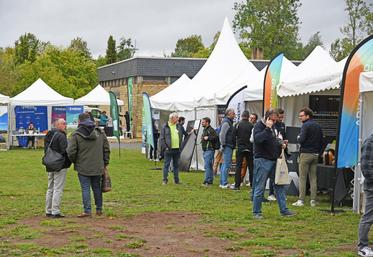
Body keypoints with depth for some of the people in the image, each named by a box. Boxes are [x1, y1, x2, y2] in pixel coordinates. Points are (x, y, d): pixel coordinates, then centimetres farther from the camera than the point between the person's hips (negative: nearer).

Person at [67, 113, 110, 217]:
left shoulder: (76, 135, -8)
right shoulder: (100, 132, 6)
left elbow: (71, 152, -11)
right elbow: (106, 149, 9)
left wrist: (74, 161, 9)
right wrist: (105, 163, 15)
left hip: (83, 167, -4)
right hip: (98, 167, 4)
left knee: (85, 188, -1)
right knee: (97, 188, 12)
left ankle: (87, 211, -4)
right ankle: (99, 210, 19)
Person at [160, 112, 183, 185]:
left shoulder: (178, 127, 12)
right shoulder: (165, 127, -4)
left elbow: (180, 137, 19)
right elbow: (162, 138, -5)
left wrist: (180, 147, 10)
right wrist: (165, 147, -11)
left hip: (177, 149, 5)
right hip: (168, 149, -5)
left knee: (176, 165, 11)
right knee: (166, 165, -1)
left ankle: (176, 180, 17)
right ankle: (165, 180, 5)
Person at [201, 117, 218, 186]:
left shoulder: (211, 130, -11)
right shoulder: (204, 130, 20)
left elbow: (216, 137, -23)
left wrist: (208, 138, -21)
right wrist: (202, 139, 13)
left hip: (209, 150, -10)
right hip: (205, 150, 10)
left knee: (207, 166, -13)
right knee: (209, 166, 13)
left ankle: (207, 181, -13)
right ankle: (210, 181, 17)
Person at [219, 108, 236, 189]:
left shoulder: (228, 122, 19)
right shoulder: (226, 122, -13)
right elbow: (222, 134, -19)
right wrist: (223, 145, -19)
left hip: (228, 146, 10)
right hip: (227, 146, -10)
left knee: (225, 164, 13)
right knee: (227, 165, -10)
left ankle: (222, 182, 18)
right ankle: (224, 184, -10)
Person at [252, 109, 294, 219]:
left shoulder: (272, 127, 15)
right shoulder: (259, 126, -10)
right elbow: (258, 139, -29)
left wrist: (280, 143, 10)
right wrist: (267, 128, -27)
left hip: (274, 160, 8)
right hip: (262, 160, -8)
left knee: (280, 185, 9)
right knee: (259, 187, -2)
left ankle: (283, 210, 16)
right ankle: (256, 212, 7)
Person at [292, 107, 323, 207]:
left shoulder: (306, 125, -10)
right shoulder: (318, 126, 13)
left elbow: (301, 140, -19)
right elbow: (321, 141, 14)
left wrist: (298, 138, 3)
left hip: (306, 153, -7)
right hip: (315, 154, 7)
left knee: (302, 177, -3)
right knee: (313, 178, 8)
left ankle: (301, 200, -5)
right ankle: (313, 200, 8)